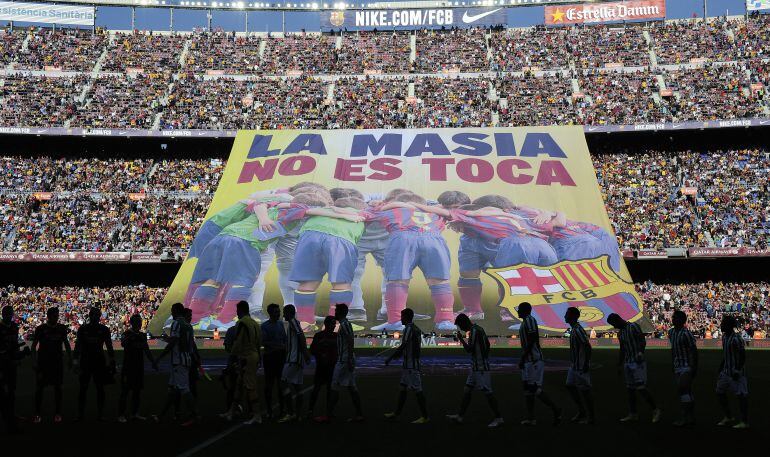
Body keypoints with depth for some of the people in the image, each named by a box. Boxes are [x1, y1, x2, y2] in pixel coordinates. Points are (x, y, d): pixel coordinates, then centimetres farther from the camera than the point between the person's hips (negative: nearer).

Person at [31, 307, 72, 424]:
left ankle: (57, 413, 11)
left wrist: (69, 359, 7)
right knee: (39, 388, 0)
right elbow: (34, 346, -2)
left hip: (57, 362, 2)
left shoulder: (61, 329, 3)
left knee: (57, 387, 5)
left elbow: (66, 344, 12)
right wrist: (34, 361, -9)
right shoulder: (41, 328, -5)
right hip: (43, 362, -2)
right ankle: (37, 413, 8)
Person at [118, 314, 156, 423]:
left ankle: (134, 413, 15)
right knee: (125, 391, -5)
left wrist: (152, 361, 12)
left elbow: (146, 350, 19)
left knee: (137, 390, 8)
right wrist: (132, 335, -35)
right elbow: (123, 344, -27)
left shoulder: (142, 335, 12)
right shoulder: (127, 334, -6)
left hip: (139, 367, 6)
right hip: (128, 367, -6)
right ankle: (121, 415, -2)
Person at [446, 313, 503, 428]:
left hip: (481, 368, -10)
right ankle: (460, 416, 14)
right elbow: (488, 344, 21)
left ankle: (498, 418, -3)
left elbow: (469, 349, -19)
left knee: (487, 392, -7)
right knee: (467, 390, 11)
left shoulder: (474, 331, -17)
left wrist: (461, 338, -9)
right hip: (476, 367, 10)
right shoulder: (479, 329, 14)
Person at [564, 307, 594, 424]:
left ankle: (591, 416, 5)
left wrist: (586, 364, -23)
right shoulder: (573, 329, 12)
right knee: (570, 386, 14)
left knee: (585, 390, -3)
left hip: (581, 366, -10)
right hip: (574, 365, 10)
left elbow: (587, 346, -24)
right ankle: (582, 412, 23)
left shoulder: (578, 330, -20)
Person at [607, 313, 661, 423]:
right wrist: (619, 365, 21)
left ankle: (656, 410, -1)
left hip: (638, 363, -8)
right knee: (630, 389, 7)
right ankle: (633, 414, 12)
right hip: (627, 363, 8)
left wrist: (640, 352, -31)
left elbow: (643, 341, -15)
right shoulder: (620, 333, 16)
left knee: (641, 388, -11)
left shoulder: (634, 327, -7)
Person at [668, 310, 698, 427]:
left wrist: (694, 368, -17)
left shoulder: (686, 334, -16)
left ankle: (685, 418, -8)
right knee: (686, 392, 11)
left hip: (687, 367, -9)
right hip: (677, 367, 9)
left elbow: (694, 351, -15)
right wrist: (673, 364, 21)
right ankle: (691, 418, 16)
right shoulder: (671, 332, 11)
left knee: (682, 390, -12)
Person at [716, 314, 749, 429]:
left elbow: (743, 357, -19)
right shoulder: (724, 336, 9)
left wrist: (737, 371, -21)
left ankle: (744, 422, 4)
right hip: (726, 371, 10)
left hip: (736, 372, -10)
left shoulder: (736, 339, -19)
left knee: (741, 395, -3)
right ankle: (728, 418, 24)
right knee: (720, 392, 12)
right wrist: (721, 367, 21)